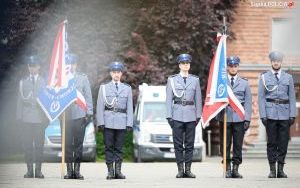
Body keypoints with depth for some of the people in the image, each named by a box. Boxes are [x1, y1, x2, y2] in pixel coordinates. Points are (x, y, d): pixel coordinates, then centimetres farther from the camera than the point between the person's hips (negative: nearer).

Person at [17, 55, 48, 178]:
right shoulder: (23, 82, 12)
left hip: (39, 118, -1)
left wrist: (46, 118, 2)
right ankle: (29, 170, 3)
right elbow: (20, 99, 11)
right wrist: (19, 116, 3)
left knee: (39, 144, -3)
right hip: (26, 118, 1)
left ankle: (38, 170, 2)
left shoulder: (44, 82, 9)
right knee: (27, 145, -1)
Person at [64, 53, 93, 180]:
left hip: (79, 116, 0)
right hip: (65, 116, 0)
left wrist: (89, 113, 2)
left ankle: (77, 170, 4)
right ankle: (69, 170, 5)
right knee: (67, 145, 1)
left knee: (78, 144, 0)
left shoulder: (83, 78, 9)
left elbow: (88, 97, 9)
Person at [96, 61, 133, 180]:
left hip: (121, 123, 1)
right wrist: (100, 123, -5)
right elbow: (100, 107, 4)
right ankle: (110, 171, 1)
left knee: (119, 147, 2)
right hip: (108, 123, -1)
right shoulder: (104, 88, 8)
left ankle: (118, 171, 5)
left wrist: (129, 124, 0)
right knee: (109, 147, -1)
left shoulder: (127, 88, 11)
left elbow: (129, 108, 8)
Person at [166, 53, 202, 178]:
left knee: (190, 144, 1)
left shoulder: (195, 80, 9)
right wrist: (169, 116, -3)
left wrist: (198, 116, 5)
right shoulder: (172, 79, 5)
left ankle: (188, 170, 5)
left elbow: (198, 99, 11)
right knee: (178, 144, -2)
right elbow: (169, 99, 4)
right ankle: (180, 169, 2)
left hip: (191, 115, 1)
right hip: (177, 115, -1)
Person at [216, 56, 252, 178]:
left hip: (239, 118, 1)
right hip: (225, 117, -1)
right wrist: (217, 117, -1)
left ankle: (235, 169, 7)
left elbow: (248, 103, 9)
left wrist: (247, 119, 0)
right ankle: (227, 169, 5)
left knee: (238, 145, 1)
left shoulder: (244, 83, 11)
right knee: (225, 145, -1)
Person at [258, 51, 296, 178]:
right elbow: (261, 98, 3)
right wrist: (263, 115, -6)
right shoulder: (264, 77, 6)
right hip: (270, 114, -1)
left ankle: (281, 169, 7)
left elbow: (292, 97, 10)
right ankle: (272, 169, 4)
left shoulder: (288, 77, 11)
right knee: (272, 142, -1)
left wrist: (292, 115, 1)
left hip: (284, 114, 1)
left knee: (283, 142, 0)